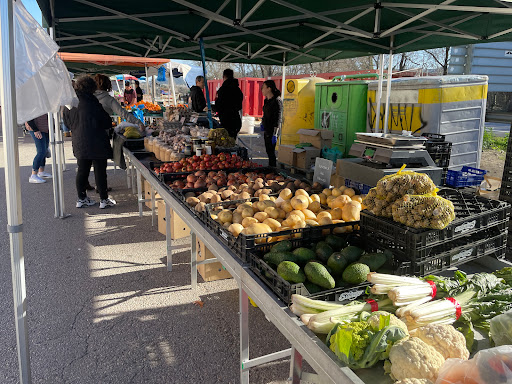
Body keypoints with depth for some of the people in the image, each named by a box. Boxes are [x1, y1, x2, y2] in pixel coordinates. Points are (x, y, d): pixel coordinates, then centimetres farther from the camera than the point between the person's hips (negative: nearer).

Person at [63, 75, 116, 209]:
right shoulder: (92, 102, -16)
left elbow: (67, 122, 15)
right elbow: (106, 122, -12)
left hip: (78, 142, 6)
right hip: (96, 143, -6)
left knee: (82, 170, 14)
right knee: (100, 170, 2)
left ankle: (81, 198, 21)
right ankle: (104, 199, 7)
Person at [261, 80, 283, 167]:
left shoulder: (277, 101, -16)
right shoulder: (267, 100, 11)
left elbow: (278, 119, -19)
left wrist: (275, 134, -23)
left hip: (272, 130, -9)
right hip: (266, 129, 9)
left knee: (271, 151, -4)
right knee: (268, 150, 14)